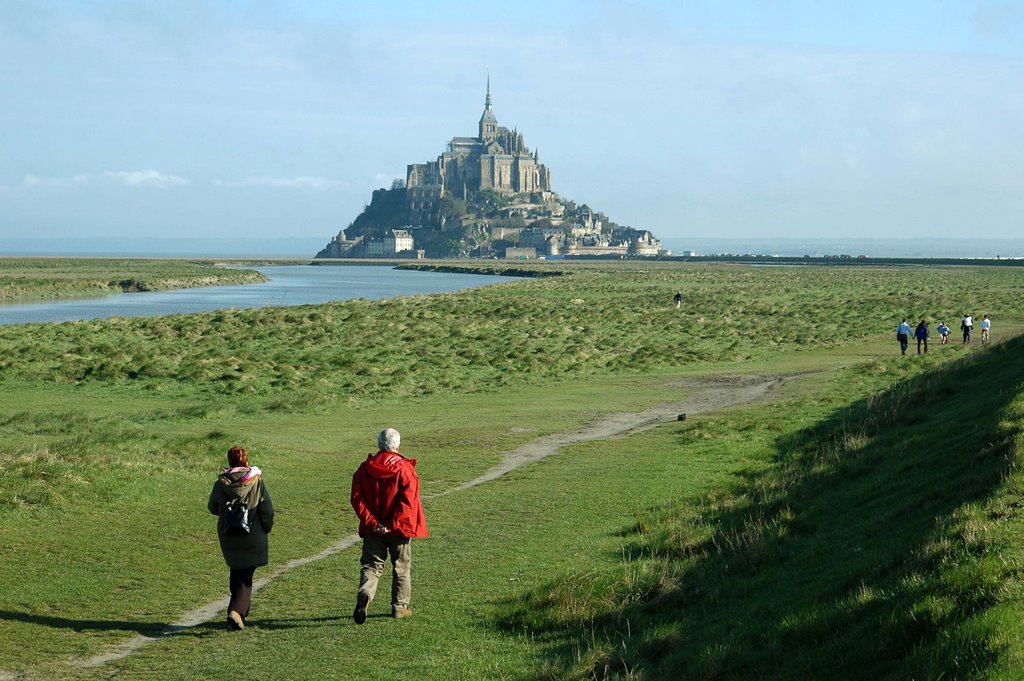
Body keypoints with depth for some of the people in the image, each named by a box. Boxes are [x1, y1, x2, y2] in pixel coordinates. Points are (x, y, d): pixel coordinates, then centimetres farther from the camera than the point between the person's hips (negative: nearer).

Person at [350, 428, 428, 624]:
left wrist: (371, 521, -9)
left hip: (373, 528, 2)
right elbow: (407, 500, -18)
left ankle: (365, 594, -22)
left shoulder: (365, 468, 1)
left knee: (371, 564, 6)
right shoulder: (405, 468, -9)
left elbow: (357, 498, -5)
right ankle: (400, 606, 19)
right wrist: (393, 524, -16)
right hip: (399, 528, -2)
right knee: (401, 567, 14)